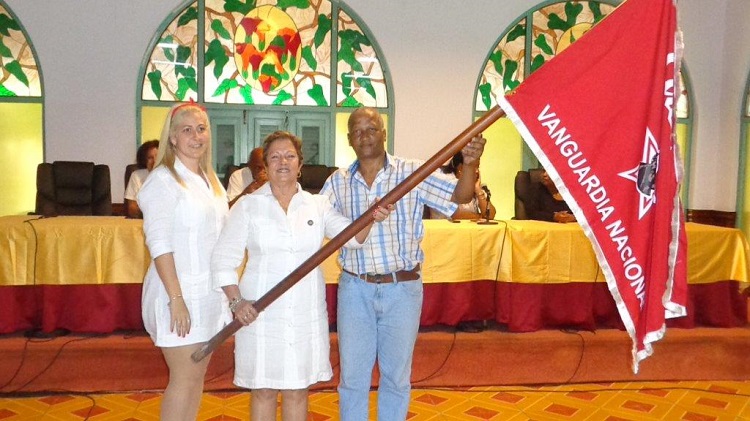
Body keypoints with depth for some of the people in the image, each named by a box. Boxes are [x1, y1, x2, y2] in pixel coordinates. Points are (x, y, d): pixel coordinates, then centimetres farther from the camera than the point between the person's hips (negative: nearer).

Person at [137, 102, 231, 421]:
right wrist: (176, 298, -20)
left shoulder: (210, 179, 11)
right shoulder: (163, 180, -11)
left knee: (197, 374, 14)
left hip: (209, 290, 7)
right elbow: (159, 243, -16)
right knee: (184, 379, 0)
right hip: (180, 290, -7)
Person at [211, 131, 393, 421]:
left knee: (298, 391, 12)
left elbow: (351, 236, -8)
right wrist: (237, 301, -13)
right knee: (264, 391, 10)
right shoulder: (248, 206, -2)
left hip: (306, 314, 2)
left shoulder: (317, 205, 4)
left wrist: (371, 219, -28)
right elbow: (223, 259, -2)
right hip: (260, 313, -1)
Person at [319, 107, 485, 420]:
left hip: (402, 289, -1)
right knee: (352, 375, 14)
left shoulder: (412, 172, -4)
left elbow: (459, 196, -11)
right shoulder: (338, 182, 4)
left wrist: (470, 164, -31)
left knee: (397, 376, 14)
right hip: (355, 289, 2)